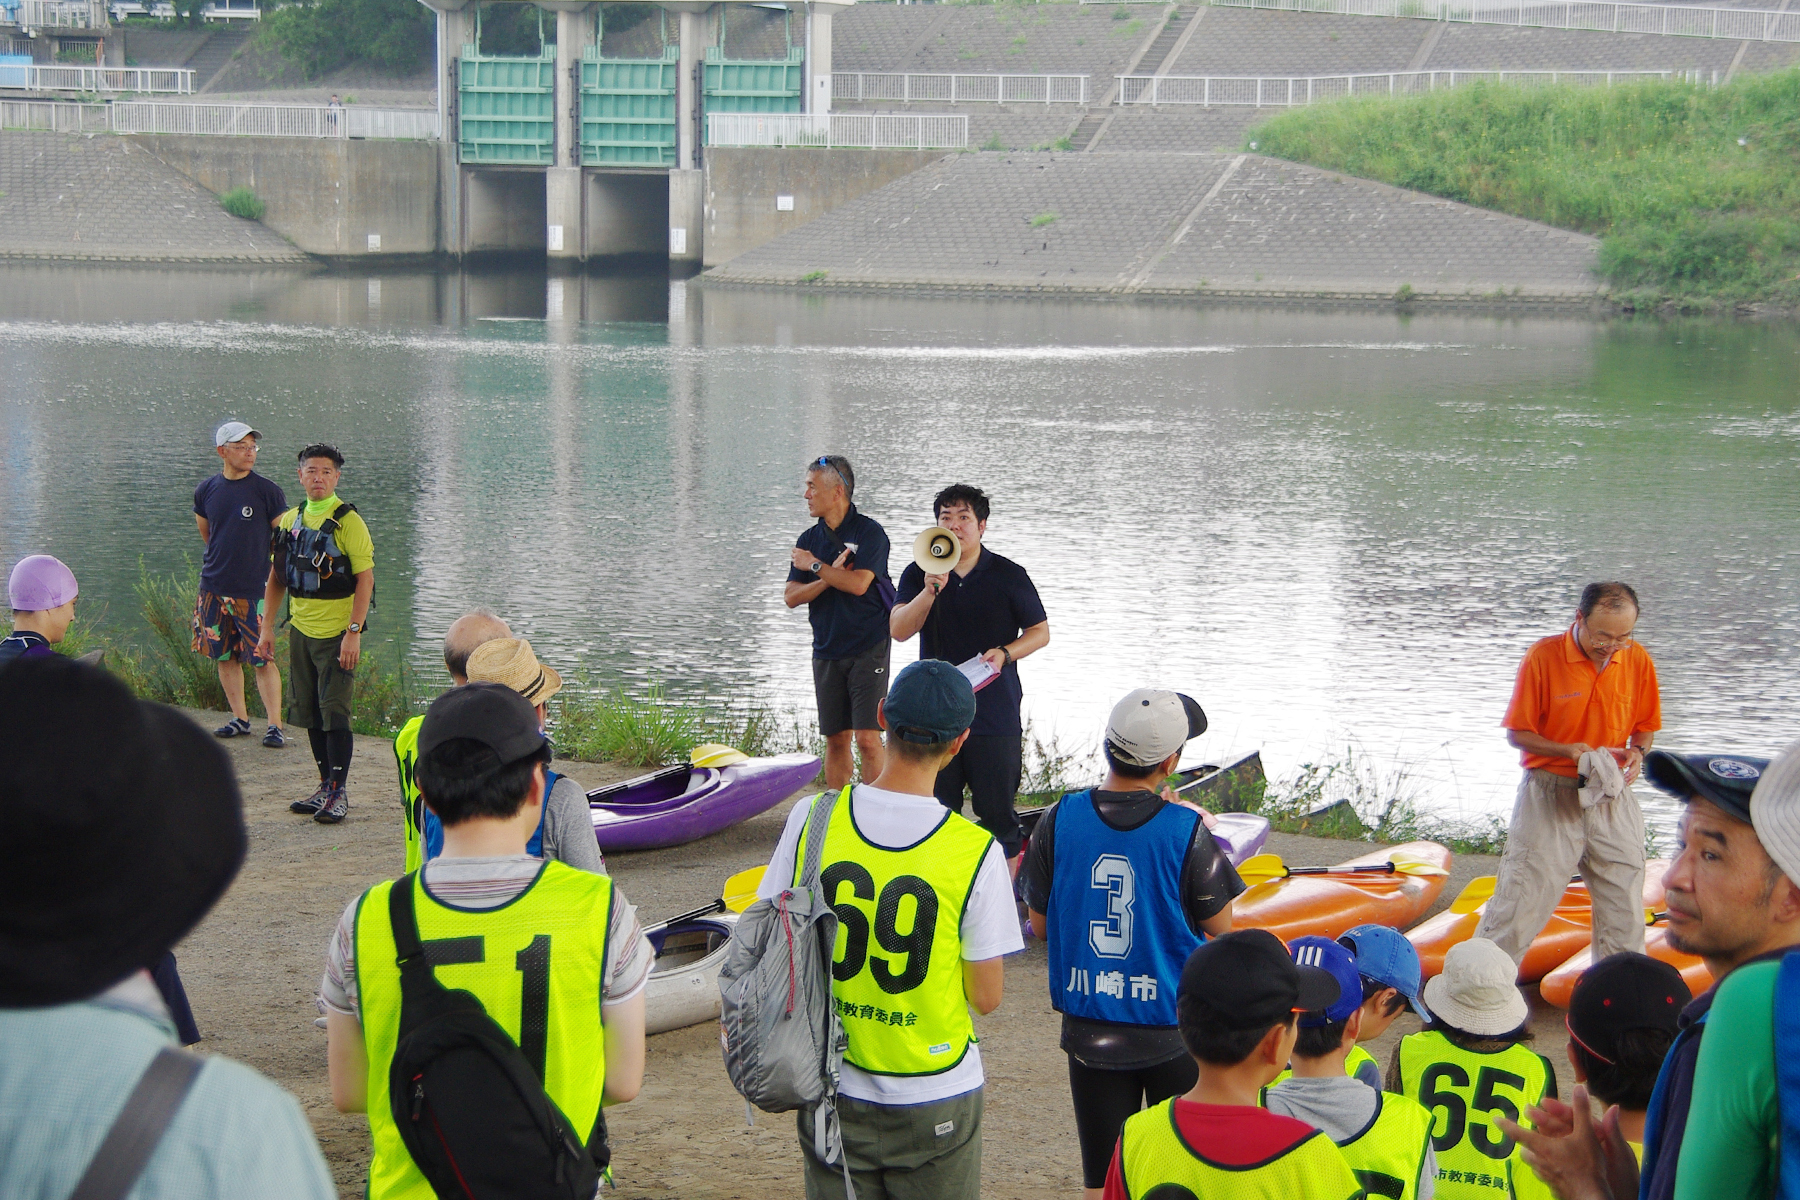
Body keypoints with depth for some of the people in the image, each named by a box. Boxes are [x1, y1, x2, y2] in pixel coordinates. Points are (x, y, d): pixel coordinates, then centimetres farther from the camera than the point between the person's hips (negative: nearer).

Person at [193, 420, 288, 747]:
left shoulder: (267, 491, -6)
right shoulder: (206, 490, 5)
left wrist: (274, 573, -1)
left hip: (254, 590, -4)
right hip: (214, 587, 4)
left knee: (262, 658, -6)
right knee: (225, 657, 10)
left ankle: (275, 725, -3)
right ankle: (239, 719, 21)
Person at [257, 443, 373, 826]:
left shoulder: (348, 521, -9)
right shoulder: (290, 519, 10)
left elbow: (365, 580, -13)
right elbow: (277, 578, 17)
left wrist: (353, 633, -19)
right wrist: (267, 627, 11)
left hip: (336, 633, -6)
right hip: (300, 631, 6)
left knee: (335, 714, -6)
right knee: (310, 714, 10)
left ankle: (339, 793, -1)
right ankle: (325, 787, 19)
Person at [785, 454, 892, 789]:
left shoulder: (869, 532, -6)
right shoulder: (809, 539, 11)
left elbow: (858, 583, -20)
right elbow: (791, 597, 3)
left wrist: (815, 566, -8)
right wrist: (831, 577, -13)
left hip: (868, 648, -5)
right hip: (827, 651, 5)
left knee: (867, 738, -12)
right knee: (836, 739, 8)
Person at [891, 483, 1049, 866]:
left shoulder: (1008, 576, 0)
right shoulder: (918, 574, 5)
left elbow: (1040, 632, 6)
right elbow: (899, 630, -7)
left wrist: (1005, 653, -13)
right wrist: (929, 591, -22)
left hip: (996, 715, -2)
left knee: (997, 812, 0)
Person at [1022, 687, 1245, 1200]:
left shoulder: (1058, 821, -10)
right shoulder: (1187, 831, -17)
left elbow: (1040, 926, 0)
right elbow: (1221, 928, -4)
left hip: (1090, 1029, 2)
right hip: (1174, 1029, -2)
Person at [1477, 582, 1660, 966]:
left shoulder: (1638, 660, -1)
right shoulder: (1543, 657, -12)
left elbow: (1645, 726, 12)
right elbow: (1517, 732, -6)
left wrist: (1637, 752, -10)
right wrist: (1569, 751, -20)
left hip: (1612, 799, 4)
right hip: (1551, 797, -3)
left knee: (1624, 911, 7)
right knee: (1520, 901, -3)